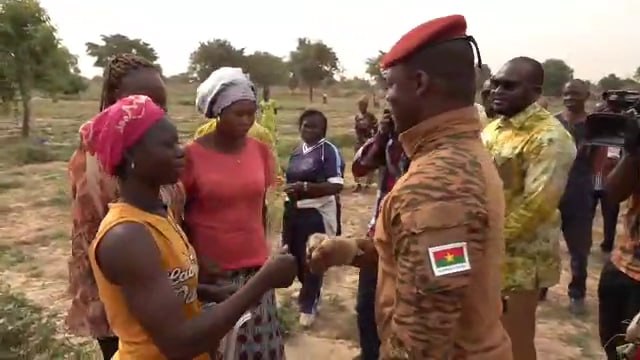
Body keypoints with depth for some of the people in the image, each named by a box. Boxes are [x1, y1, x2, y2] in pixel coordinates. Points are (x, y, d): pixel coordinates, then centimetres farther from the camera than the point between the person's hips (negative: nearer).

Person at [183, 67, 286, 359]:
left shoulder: (260, 151, 1)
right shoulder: (192, 155, -11)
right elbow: (178, 216, -3)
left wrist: (262, 250, 13)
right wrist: (195, 260, -13)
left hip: (254, 269, 4)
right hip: (209, 273, -3)